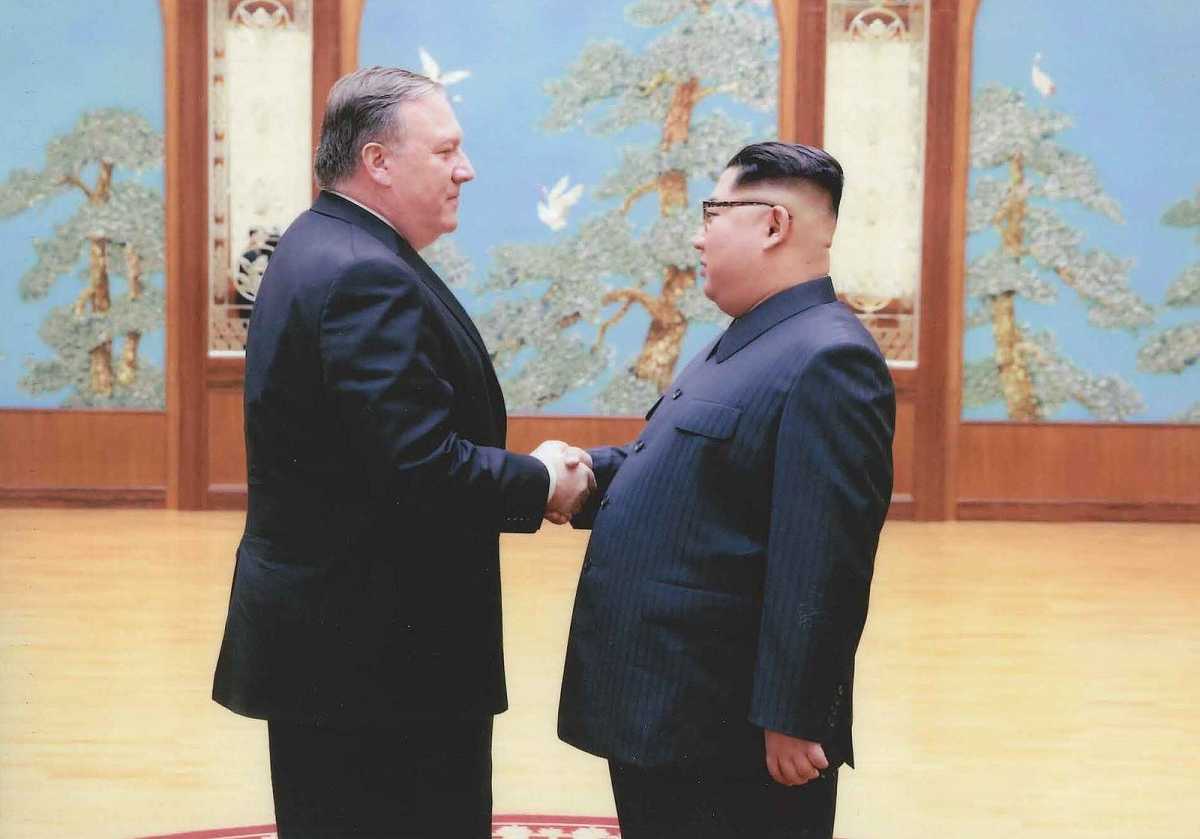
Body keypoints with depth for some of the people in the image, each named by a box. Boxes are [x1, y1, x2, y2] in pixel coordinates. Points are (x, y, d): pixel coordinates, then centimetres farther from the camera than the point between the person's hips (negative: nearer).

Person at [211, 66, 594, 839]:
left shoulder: (321, 250, 13)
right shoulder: (369, 277, -21)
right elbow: (421, 467, -27)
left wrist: (520, 471, 4)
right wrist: (540, 484, -11)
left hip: (330, 630, 11)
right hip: (377, 651, -11)